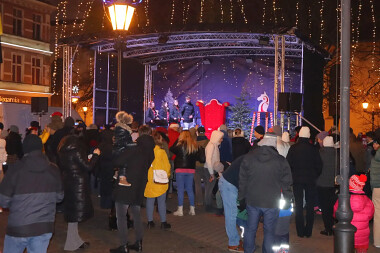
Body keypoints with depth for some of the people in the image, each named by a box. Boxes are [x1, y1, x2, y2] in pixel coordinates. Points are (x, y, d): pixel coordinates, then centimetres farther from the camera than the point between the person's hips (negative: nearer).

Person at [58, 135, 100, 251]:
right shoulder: (76, 152, -15)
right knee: (75, 213, -1)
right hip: (78, 185, -8)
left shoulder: (63, 153, 8)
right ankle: (71, 244, 5)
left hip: (68, 184, 8)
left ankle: (76, 240, 26)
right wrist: (95, 155, -4)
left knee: (72, 212, 15)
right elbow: (88, 167, -16)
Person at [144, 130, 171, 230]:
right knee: (161, 201, 5)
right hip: (161, 181, -3)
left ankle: (150, 222, 17)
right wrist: (167, 175, 14)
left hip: (148, 180, 3)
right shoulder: (161, 152, -13)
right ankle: (163, 222, 11)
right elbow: (167, 166, -4)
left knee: (150, 201, 11)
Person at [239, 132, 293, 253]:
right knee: (269, 230, 11)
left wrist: (242, 198, 12)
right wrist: (288, 200, 11)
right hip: (272, 203, -2)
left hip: (252, 201, 2)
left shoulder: (248, 158, -2)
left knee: (251, 228, 16)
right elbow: (286, 183, -2)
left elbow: (242, 181, 3)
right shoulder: (281, 161, -8)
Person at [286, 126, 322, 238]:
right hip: (310, 180, 0)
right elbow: (319, 165, -2)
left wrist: (291, 176, 9)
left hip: (297, 180, 0)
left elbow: (288, 164, -4)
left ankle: (300, 231, 8)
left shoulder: (293, 148, -7)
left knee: (298, 205, 7)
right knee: (310, 206, 10)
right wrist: (315, 176, 12)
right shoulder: (313, 149, -7)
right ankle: (308, 231, 11)